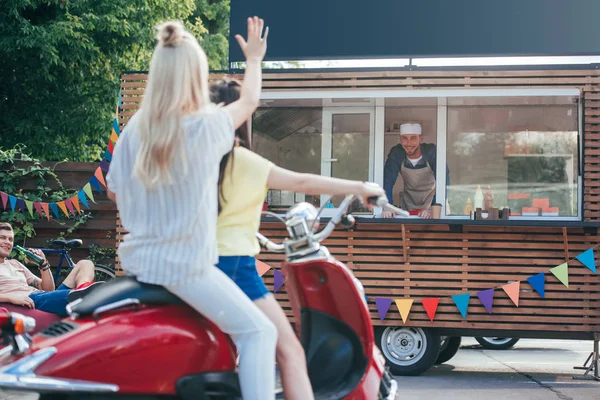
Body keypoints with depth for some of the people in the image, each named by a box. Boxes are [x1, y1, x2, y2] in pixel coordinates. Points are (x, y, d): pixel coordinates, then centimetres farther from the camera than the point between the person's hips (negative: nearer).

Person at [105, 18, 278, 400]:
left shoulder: (136, 128, -1)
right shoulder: (206, 127, -14)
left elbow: (114, 190, 8)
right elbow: (250, 101, 5)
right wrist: (254, 59, 22)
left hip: (138, 259, 7)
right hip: (184, 266, -7)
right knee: (259, 332, -1)